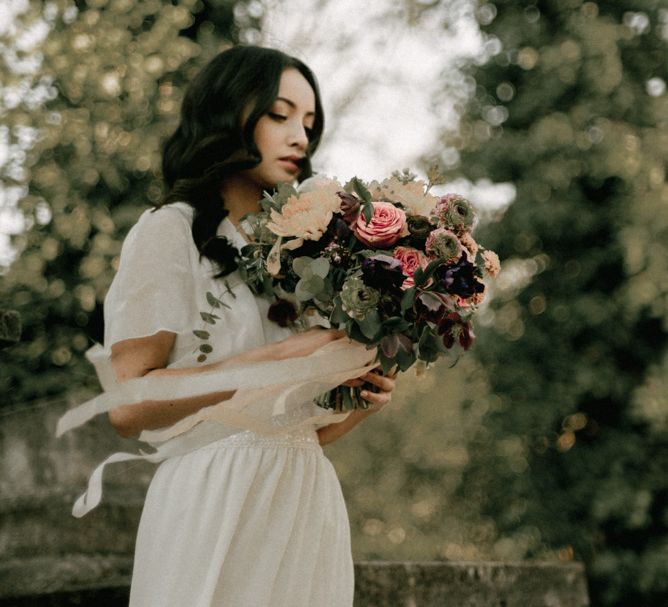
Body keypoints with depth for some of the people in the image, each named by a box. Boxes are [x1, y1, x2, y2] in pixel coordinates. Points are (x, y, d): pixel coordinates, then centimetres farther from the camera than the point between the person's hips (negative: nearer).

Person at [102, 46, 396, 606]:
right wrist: (279, 358, -18)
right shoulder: (172, 231, -2)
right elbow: (128, 404, -14)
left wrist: (362, 400, -3)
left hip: (310, 500, 6)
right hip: (219, 502, -6)